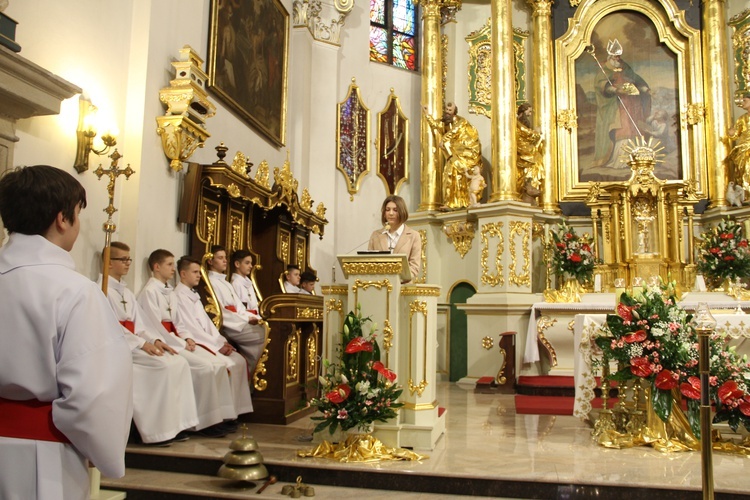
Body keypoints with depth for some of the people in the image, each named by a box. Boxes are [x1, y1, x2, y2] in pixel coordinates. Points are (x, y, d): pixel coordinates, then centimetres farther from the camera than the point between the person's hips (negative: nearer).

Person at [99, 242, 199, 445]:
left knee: (179, 363, -12)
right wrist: (142, 344, -21)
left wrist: (156, 340, -4)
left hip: (134, 343, 8)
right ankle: (157, 430, -18)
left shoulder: (126, 292, 21)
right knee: (164, 366, -26)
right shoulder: (102, 290, -5)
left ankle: (174, 424, -11)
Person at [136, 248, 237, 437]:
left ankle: (217, 416, -5)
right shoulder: (150, 291, -10)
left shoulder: (168, 291, 16)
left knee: (218, 365, -6)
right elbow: (157, 327, -16)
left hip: (176, 341, 8)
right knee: (205, 368, -22)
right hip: (164, 344, -8)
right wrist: (182, 344, -15)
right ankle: (205, 422, -12)